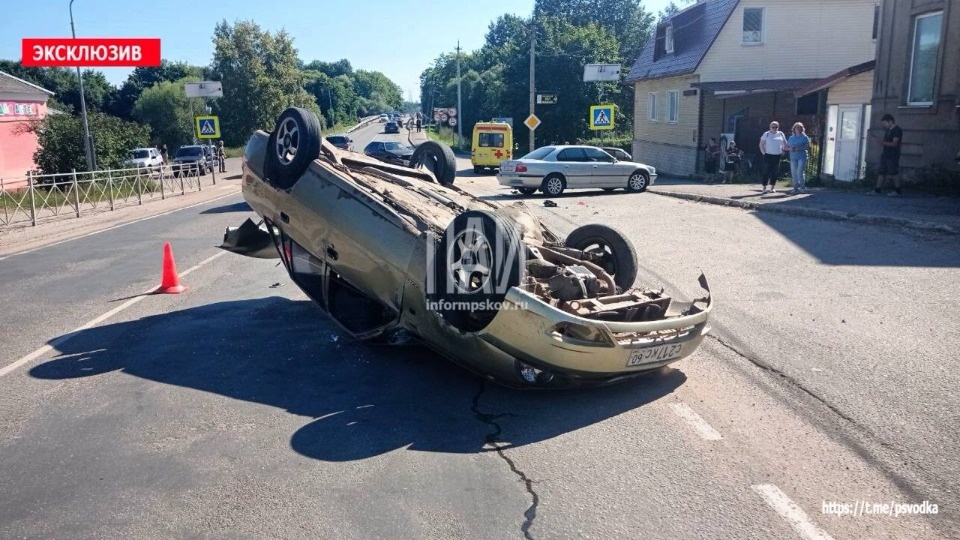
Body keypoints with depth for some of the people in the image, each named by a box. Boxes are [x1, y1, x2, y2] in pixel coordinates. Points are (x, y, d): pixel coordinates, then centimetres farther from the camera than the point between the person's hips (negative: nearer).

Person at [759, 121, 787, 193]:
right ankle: (764, 187, -1)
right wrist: (764, 152, -6)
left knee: (775, 172, 4)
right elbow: (761, 144, 2)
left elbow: (785, 144, 17)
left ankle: (773, 187, 12)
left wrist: (783, 151, 7)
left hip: (778, 156, 3)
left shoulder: (781, 134, 10)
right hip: (768, 156, -3)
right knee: (766, 171, -5)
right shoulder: (766, 134, 2)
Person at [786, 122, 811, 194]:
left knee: (800, 172, -13)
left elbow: (808, 147, -4)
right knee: (794, 173, 3)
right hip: (793, 157, 4)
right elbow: (787, 147, 15)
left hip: (802, 157, -4)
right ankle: (795, 188, 10)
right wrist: (790, 148, -7)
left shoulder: (804, 137, 2)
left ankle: (802, 186, 0)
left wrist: (800, 148, -18)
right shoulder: (791, 138, 14)